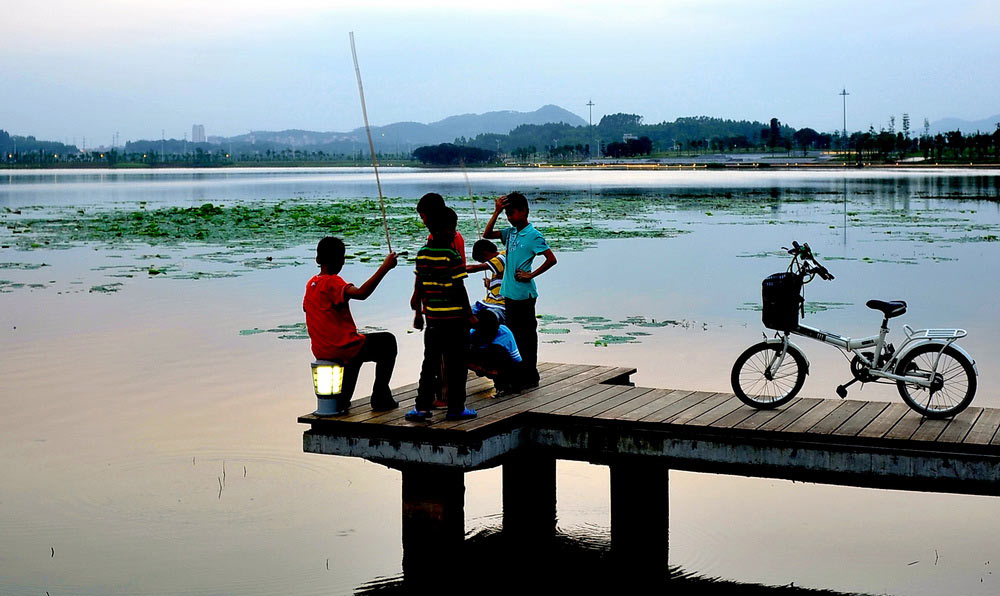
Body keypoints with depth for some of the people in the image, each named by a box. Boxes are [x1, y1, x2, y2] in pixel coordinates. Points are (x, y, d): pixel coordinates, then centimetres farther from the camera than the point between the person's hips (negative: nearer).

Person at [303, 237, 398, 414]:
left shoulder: (311, 283, 6)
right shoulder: (333, 282, -18)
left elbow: (307, 308, 20)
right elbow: (360, 293, -35)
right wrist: (384, 268, -35)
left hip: (320, 351, 8)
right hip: (342, 348, -8)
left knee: (358, 345, 39)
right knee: (388, 341, 14)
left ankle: (341, 400, 33)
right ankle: (380, 398, 15)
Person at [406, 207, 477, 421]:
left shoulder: (422, 254, 4)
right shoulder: (452, 256, -14)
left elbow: (419, 285, 9)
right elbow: (459, 289, -13)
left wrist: (419, 312, 18)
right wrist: (469, 314, -4)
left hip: (432, 317, 6)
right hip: (454, 317, -6)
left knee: (430, 362, 12)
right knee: (456, 363, 4)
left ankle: (422, 406, 9)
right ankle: (455, 408, 9)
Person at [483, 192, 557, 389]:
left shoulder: (532, 235, -11)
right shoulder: (510, 232, 11)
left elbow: (551, 259, -14)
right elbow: (487, 234, 11)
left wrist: (531, 275, -13)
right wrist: (496, 212, 3)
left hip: (524, 293, -8)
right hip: (509, 292, 8)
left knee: (526, 334, -1)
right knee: (513, 333, 13)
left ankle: (530, 377, 5)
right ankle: (518, 375, 22)